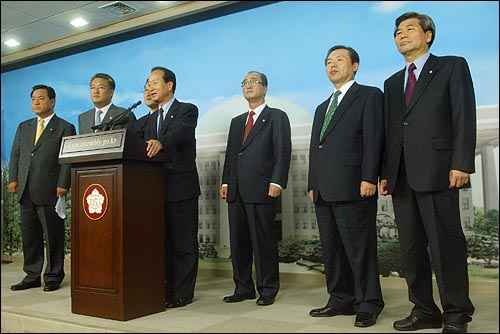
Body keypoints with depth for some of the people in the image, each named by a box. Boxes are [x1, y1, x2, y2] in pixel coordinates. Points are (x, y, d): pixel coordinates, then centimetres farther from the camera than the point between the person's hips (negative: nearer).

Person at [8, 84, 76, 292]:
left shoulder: (65, 128, 3)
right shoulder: (24, 127, 21)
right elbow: (15, 154, 18)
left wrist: (63, 185, -13)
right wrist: (13, 179, 4)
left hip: (50, 191, -5)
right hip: (26, 191, 6)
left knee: (53, 236, 1)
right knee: (29, 235, 10)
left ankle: (53, 277, 11)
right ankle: (32, 276, 19)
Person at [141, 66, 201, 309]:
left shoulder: (187, 110, -1)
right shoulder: (151, 120, 21)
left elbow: (180, 132, -23)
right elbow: (147, 151, 14)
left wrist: (160, 142, -42)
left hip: (181, 187, -7)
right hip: (157, 188, 7)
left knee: (184, 243, -1)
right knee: (164, 242, 12)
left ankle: (183, 293, 7)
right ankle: (166, 290, 21)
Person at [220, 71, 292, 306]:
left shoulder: (277, 117, 5)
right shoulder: (237, 122, 24)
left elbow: (283, 152, -5)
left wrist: (277, 182, -15)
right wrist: (225, 182, 11)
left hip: (262, 190, -6)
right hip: (236, 191, 6)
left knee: (264, 241, -2)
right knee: (238, 242, 7)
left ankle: (267, 290, 9)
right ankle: (243, 288, 17)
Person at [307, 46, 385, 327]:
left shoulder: (369, 95, 4)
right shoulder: (322, 108, 25)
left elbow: (373, 139, -8)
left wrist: (369, 178, -16)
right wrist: (313, 184, 14)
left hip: (353, 188, -7)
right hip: (324, 192, 8)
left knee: (360, 249, -4)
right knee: (332, 250, 10)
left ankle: (368, 305, 7)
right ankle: (341, 301, 19)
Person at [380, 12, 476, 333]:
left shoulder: (453, 66, 7)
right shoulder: (392, 83, 22)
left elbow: (464, 118, -3)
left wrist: (461, 164, -13)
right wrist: (385, 173, 10)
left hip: (436, 172, -5)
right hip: (402, 177, 6)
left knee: (446, 245, -4)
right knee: (411, 247, 7)